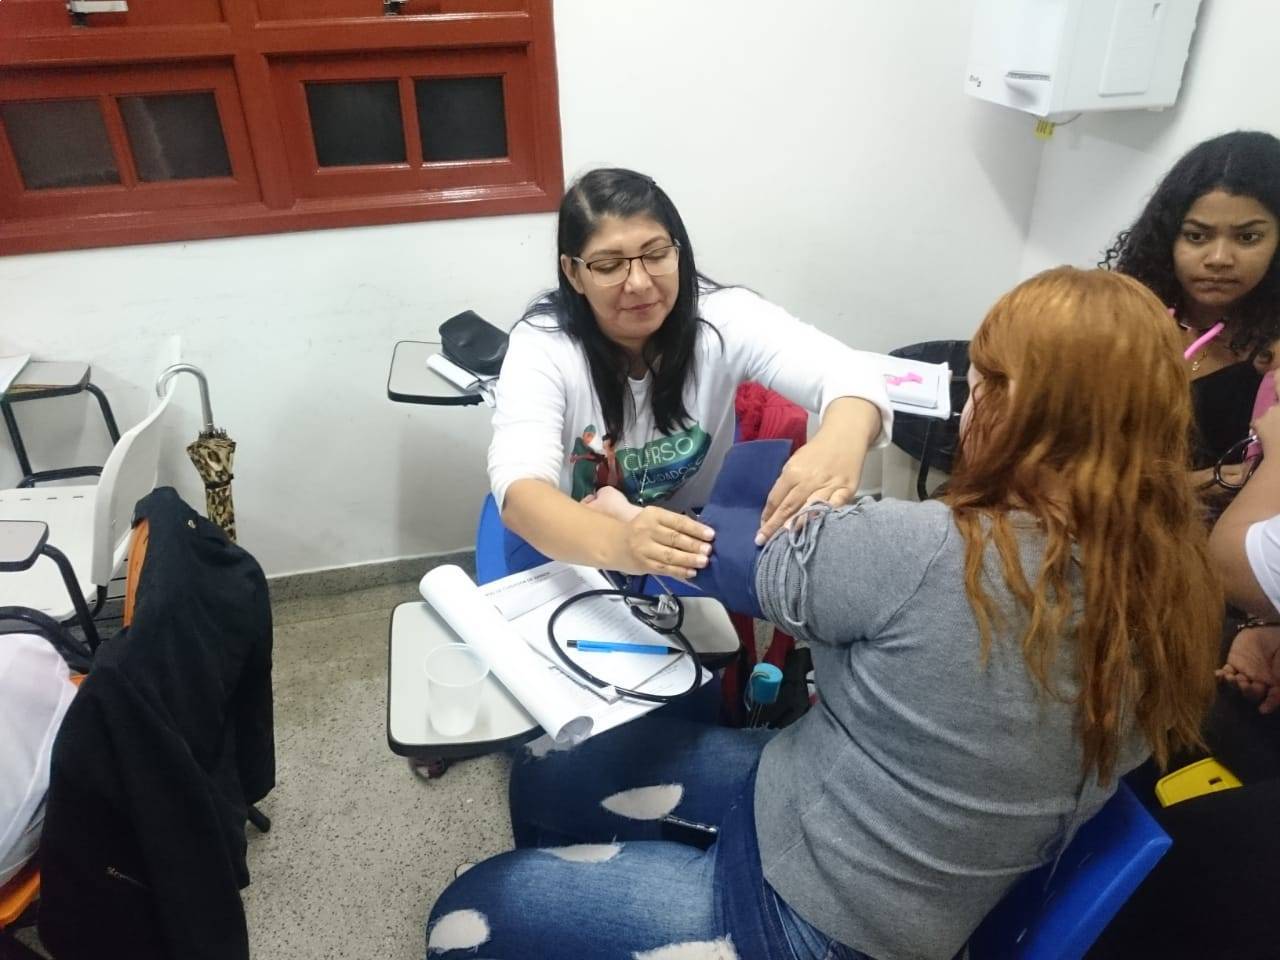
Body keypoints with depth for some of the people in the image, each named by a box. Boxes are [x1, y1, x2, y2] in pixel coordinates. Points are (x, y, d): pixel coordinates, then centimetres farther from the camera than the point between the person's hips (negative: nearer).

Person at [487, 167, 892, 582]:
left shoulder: (722, 318, -15)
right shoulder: (542, 344, -17)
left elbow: (850, 374, -26)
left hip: (705, 549, 2)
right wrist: (613, 543, -50)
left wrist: (840, 441, -49)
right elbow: (519, 489, -30)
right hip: (576, 563, -1)